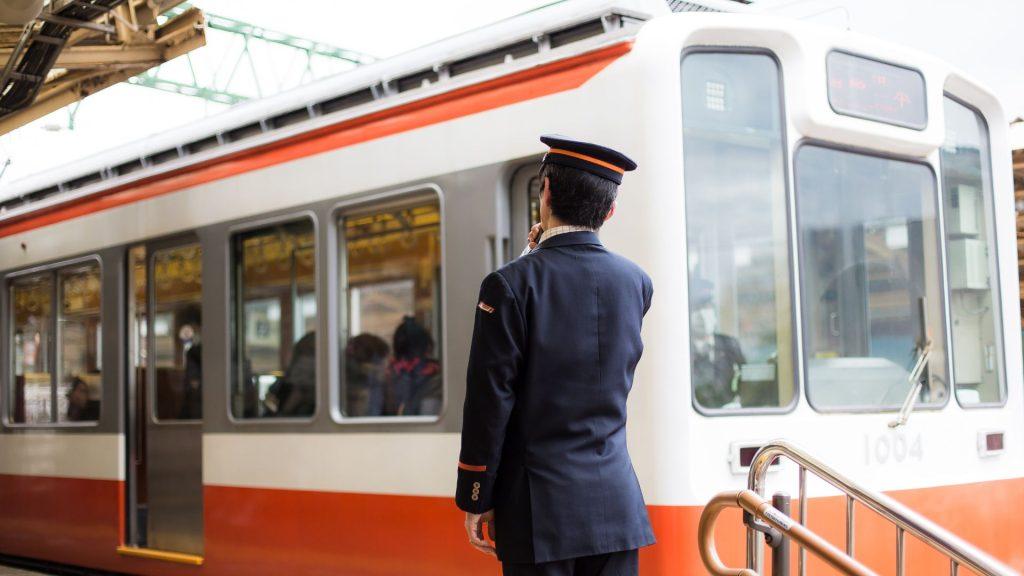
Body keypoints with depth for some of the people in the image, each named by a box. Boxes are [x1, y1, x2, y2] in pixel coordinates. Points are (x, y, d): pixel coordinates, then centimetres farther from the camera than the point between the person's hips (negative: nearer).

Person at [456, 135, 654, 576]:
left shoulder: (511, 285, -11)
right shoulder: (636, 283, 4)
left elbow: (489, 403, -11)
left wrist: (475, 499, -1)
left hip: (538, 510, -4)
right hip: (617, 505, 4)